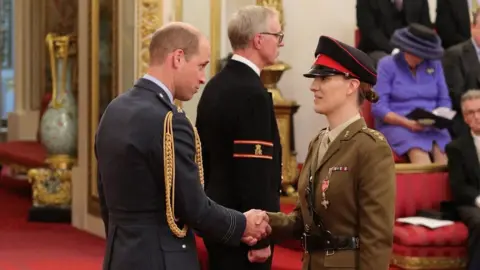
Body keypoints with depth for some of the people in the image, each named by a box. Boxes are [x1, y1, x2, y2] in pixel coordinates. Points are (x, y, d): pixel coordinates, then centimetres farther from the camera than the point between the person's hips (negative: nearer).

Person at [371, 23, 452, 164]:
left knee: (443, 150, -30)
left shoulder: (434, 64, 12)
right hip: (396, 125, -3)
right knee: (418, 152, -35)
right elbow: (378, 107, -5)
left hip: (431, 126, 3)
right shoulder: (387, 64, 0)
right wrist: (407, 123, -18)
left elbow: (444, 100, 14)